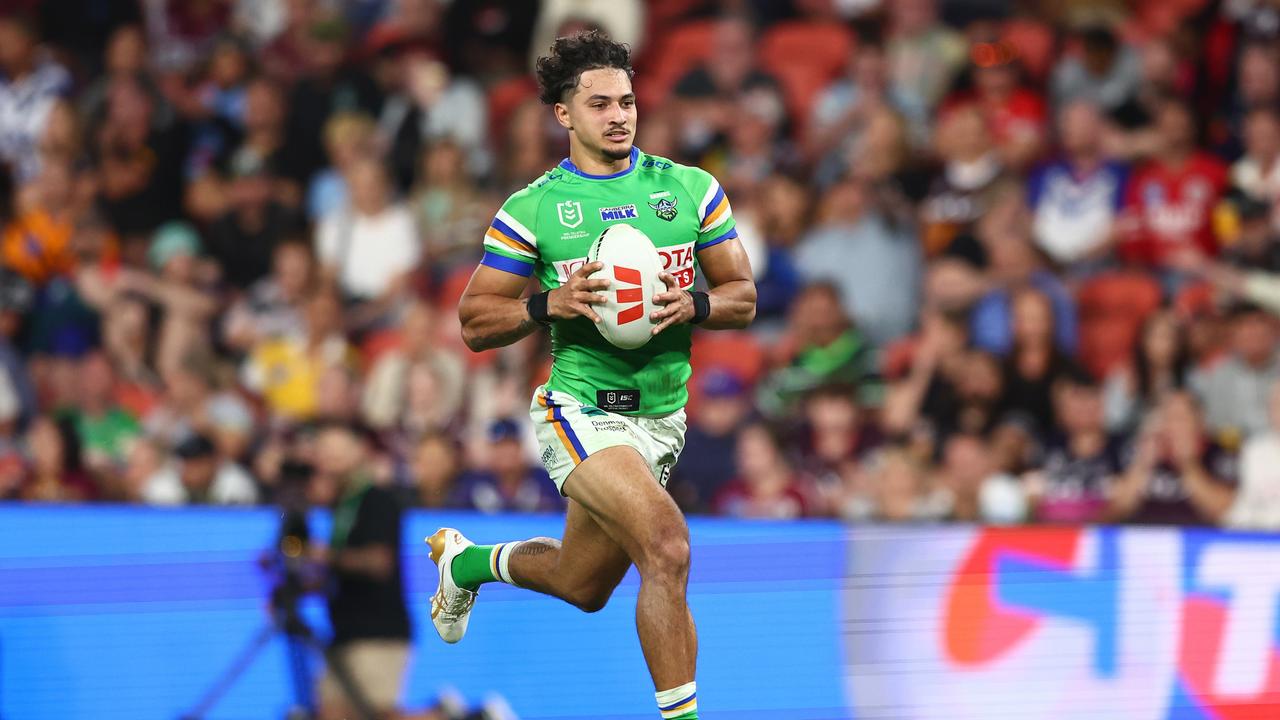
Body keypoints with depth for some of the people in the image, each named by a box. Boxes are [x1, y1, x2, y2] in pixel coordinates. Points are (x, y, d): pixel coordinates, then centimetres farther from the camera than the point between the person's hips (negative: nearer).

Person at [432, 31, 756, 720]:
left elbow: (742, 296, 7)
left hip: (662, 417, 5)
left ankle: (467, 561, 49)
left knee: (582, 585, 20)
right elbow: (475, 323, -1)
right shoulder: (531, 209, -4)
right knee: (666, 544, -28)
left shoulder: (692, 189, 4)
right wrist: (552, 304, -19)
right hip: (581, 411, -5)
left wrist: (691, 306, -15)